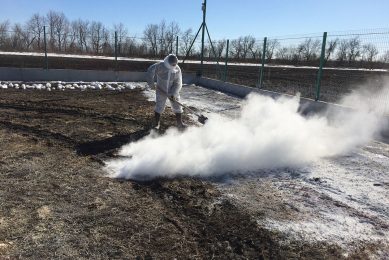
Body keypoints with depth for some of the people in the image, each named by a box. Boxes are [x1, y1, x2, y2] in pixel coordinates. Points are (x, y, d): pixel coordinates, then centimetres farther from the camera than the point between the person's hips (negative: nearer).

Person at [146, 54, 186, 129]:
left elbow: (178, 84, -12)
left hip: (173, 91, 2)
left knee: (177, 107, 2)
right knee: (159, 107, -1)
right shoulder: (161, 66, -18)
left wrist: (173, 94, -23)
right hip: (161, 91, -2)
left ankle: (180, 123, 16)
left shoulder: (177, 70, -12)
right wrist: (151, 83, -26)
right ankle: (156, 124, 15)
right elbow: (150, 70, -22)